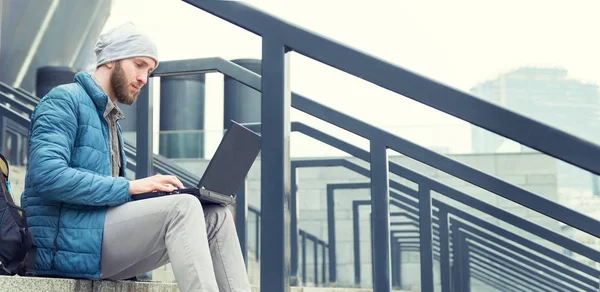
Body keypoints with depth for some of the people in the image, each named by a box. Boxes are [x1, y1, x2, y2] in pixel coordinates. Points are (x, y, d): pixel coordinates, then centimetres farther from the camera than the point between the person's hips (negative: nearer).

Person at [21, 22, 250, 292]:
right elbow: (47, 175, -20)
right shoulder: (65, 100, -4)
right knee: (182, 207, -26)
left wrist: (153, 193, 4)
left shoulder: (110, 120, 24)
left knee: (215, 217, -5)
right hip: (67, 241, -8)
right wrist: (129, 187, -21)